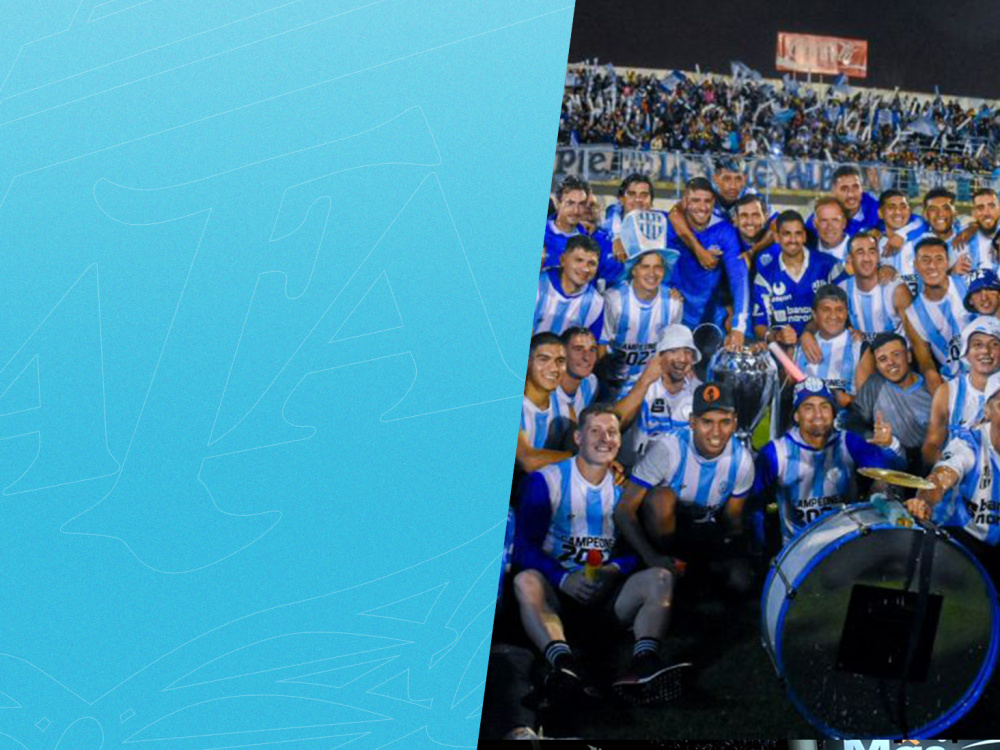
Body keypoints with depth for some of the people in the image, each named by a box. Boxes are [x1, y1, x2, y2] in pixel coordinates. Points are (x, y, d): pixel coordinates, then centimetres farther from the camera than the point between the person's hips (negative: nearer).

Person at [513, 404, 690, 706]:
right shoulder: (545, 482, 3)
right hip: (558, 592, -3)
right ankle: (563, 663, -58)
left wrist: (615, 570, -14)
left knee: (661, 577, -21)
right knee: (526, 581, -33)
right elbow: (524, 546, -5)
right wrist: (564, 579, -20)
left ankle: (645, 662, -47)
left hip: (609, 595, 3)